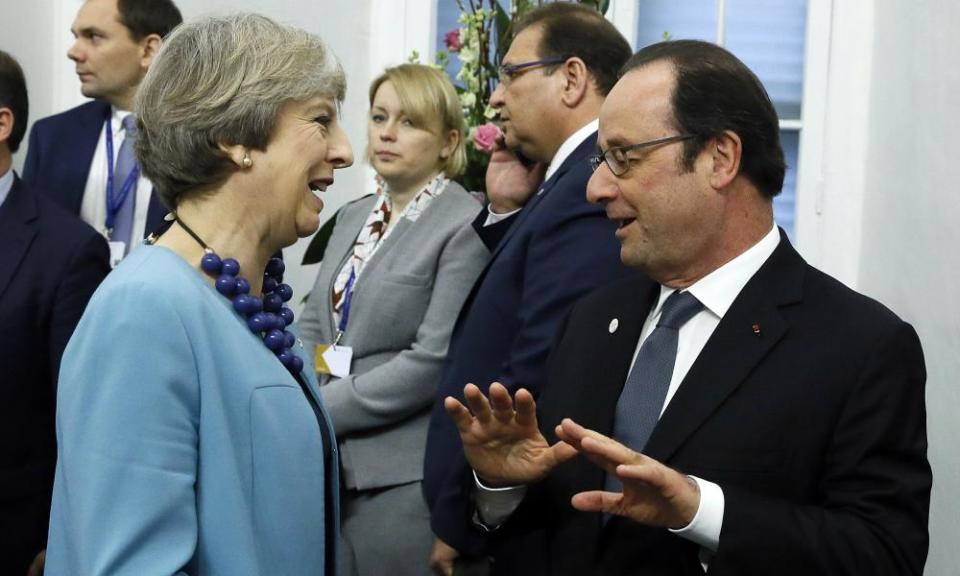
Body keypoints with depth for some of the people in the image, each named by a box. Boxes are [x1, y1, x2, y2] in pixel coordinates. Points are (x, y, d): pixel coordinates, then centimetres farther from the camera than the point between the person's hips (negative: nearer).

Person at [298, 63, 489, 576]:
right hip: (327, 464, 7)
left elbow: (433, 360, -17)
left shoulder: (467, 225, -11)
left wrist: (318, 411, -15)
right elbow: (313, 326, 15)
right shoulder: (352, 217, 13)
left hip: (403, 475, -7)